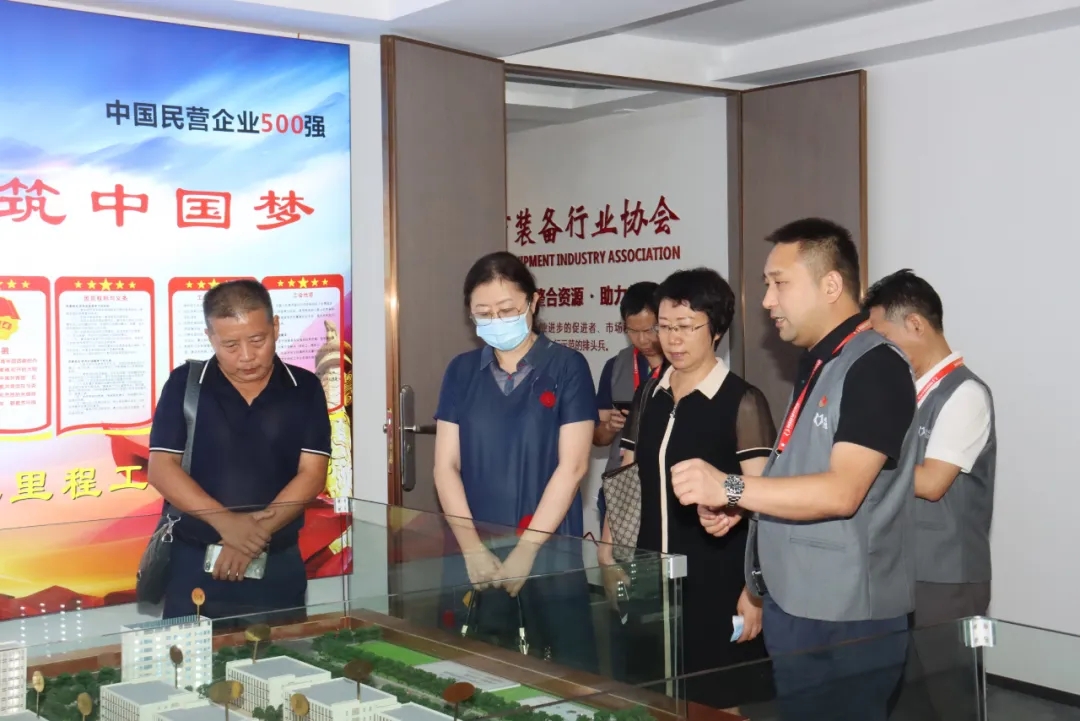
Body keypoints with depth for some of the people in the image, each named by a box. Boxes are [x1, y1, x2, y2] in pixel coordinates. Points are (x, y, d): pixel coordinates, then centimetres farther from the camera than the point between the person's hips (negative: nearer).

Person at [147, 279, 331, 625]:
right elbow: (161, 468, -7)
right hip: (194, 564, 0)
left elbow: (311, 475, -5)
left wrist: (259, 531, -19)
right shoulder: (184, 384, -1)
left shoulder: (304, 389, 0)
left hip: (277, 566, 1)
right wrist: (225, 521, -20)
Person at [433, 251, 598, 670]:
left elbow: (572, 466, -8)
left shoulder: (567, 367, -2)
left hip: (551, 554, -3)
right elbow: (446, 466, 3)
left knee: (567, 672, 0)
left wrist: (527, 549, -13)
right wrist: (472, 548, -9)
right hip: (477, 556, 3)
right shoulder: (462, 372, 8)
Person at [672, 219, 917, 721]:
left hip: (844, 624, -9)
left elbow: (840, 492, -25)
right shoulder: (818, 366, 15)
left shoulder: (875, 367, -15)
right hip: (796, 609, 9)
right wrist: (735, 506, 7)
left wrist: (730, 487, -26)